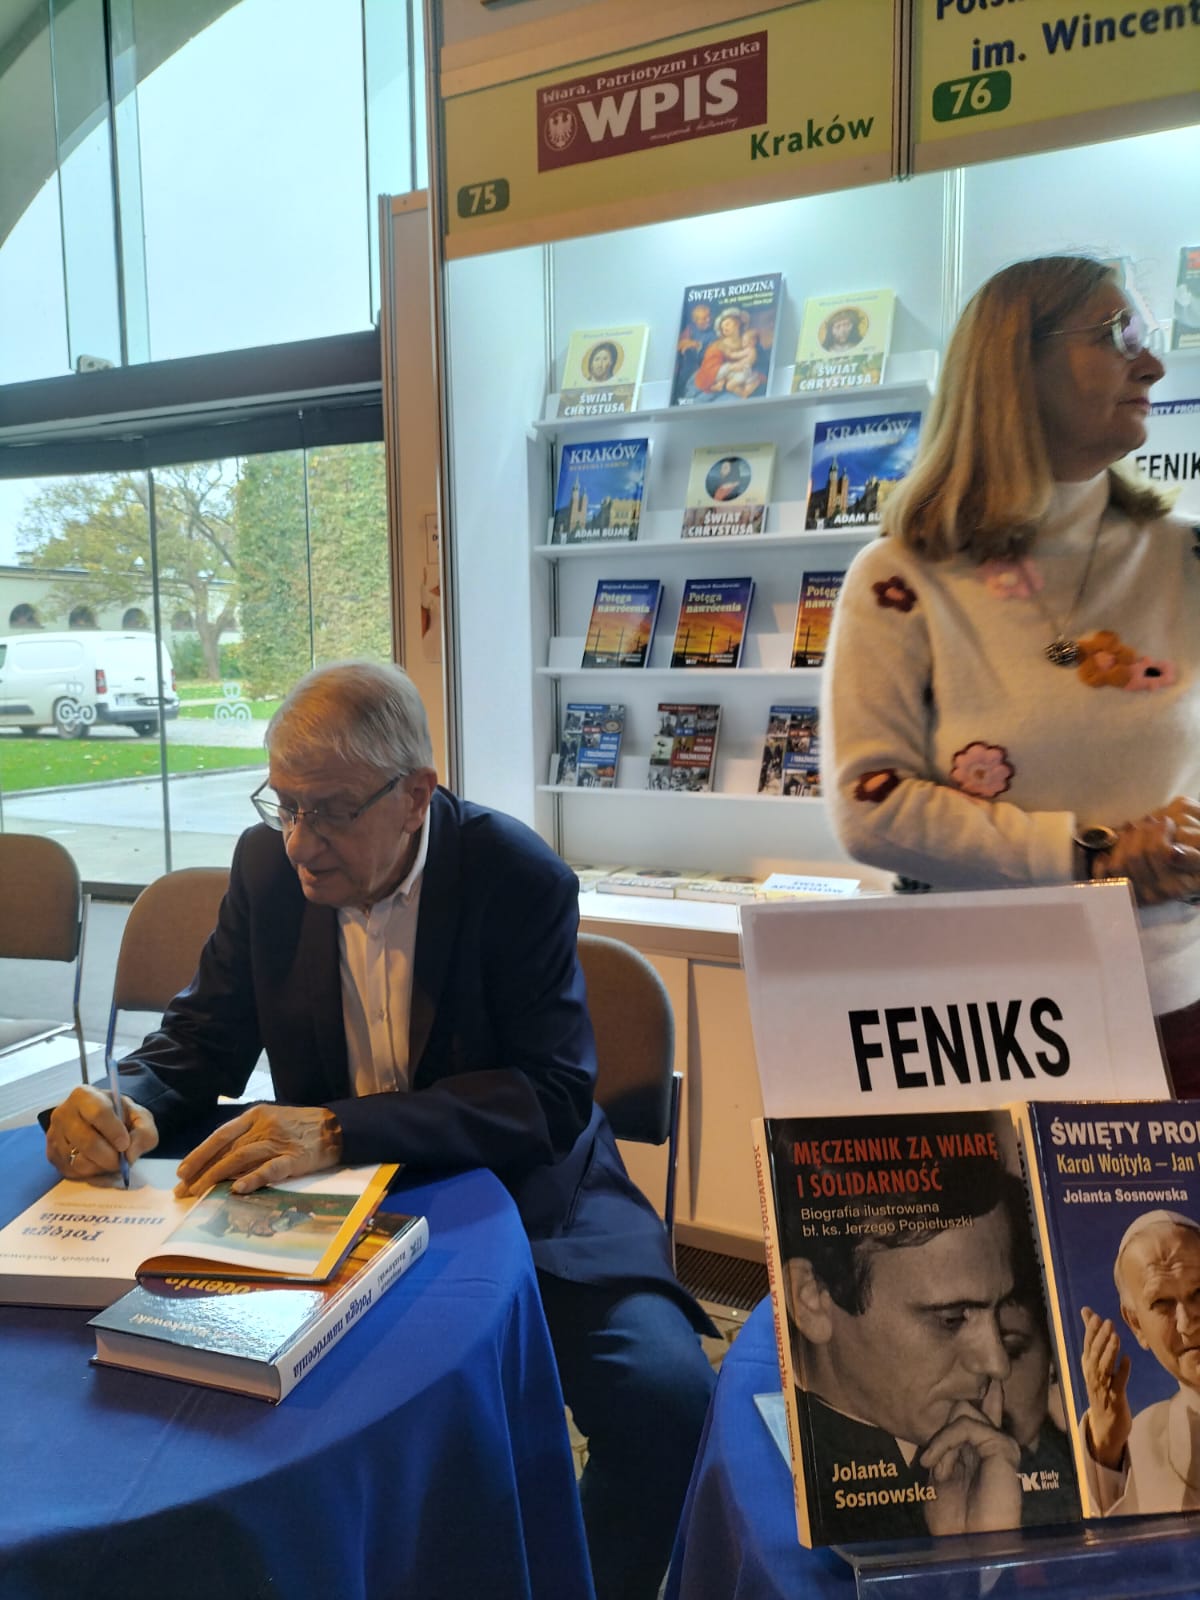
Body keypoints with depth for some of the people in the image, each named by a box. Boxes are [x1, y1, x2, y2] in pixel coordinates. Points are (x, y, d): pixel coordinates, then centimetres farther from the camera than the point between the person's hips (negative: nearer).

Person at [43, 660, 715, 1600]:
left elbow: (555, 1095, -23)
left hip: (518, 1192, -3)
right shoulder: (269, 865, -4)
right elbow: (205, 1032, 4)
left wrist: (339, 1129, -34)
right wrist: (131, 1105, -20)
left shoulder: (521, 879, -17)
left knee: (665, 1396, -25)